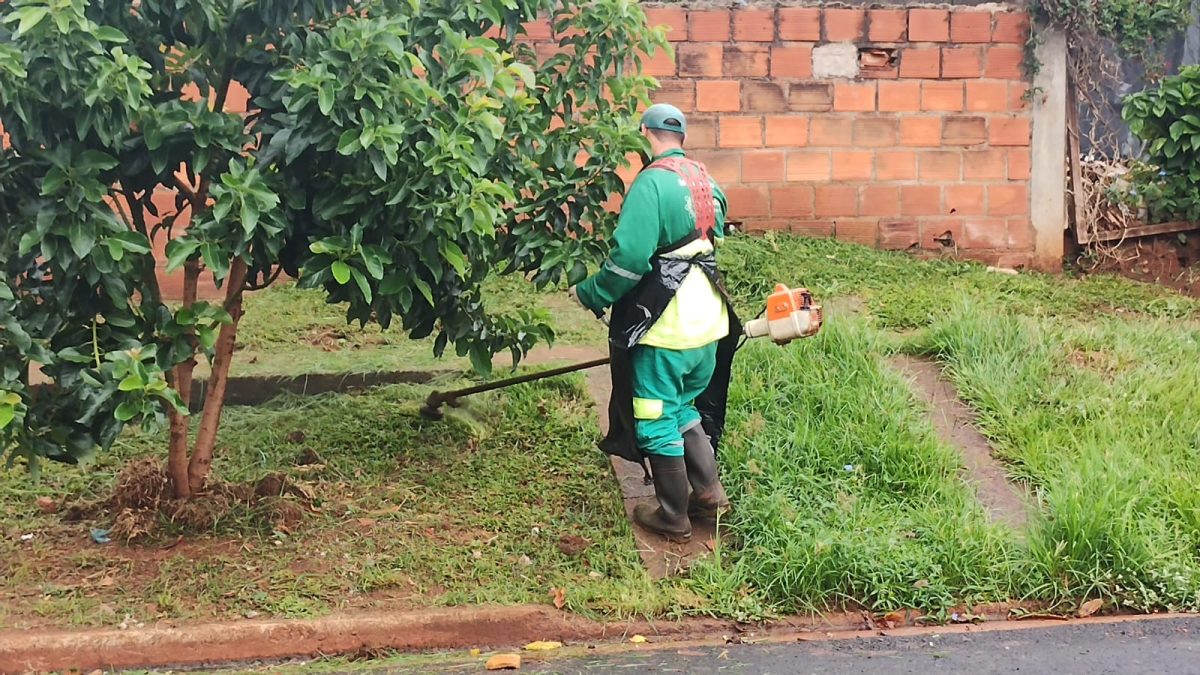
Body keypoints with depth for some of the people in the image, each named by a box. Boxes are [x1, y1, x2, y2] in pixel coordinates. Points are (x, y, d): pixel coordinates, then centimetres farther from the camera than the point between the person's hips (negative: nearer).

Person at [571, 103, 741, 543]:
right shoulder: (706, 183, 9)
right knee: (687, 408, 23)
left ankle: (673, 518, 12)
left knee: (657, 419, 5)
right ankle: (708, 492, 18)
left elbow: (629, 258, -22)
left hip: (665, 325, -8)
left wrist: (591, 295, -6)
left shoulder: (652, 184, -15)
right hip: (709, 321, 8)